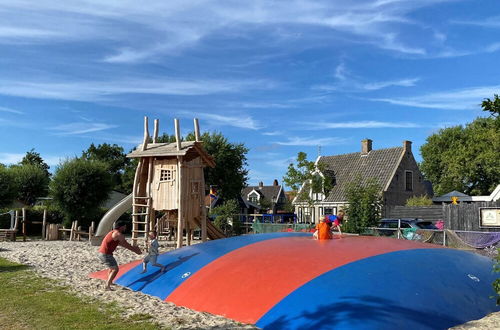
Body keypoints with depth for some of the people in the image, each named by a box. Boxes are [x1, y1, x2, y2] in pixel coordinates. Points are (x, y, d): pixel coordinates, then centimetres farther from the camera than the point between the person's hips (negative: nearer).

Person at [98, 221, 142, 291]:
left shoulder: (113, 233, 17)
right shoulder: (118, 234, -14)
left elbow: (122, 244, 22)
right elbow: (126, 245, -8)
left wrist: (133, 248, 21)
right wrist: (135, 250, 3)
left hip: (101, 253, 10)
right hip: (106, 254, -10)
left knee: (112, 267, 27)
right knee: (115, 269, -8)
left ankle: (109, 282, 40)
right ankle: (107, 286, -11)